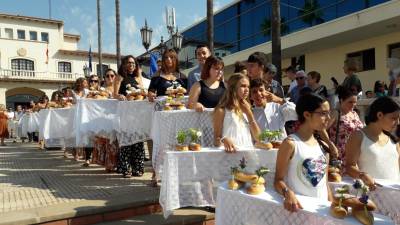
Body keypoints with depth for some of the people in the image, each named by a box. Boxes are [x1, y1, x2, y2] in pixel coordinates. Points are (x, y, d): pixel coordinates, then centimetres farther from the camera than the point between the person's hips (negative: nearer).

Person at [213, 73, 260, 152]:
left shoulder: (247, 109, 16)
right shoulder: (222, 111, -2)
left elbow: (257, 138, 8)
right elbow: (216, 139, -4)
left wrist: (248, 112, 1)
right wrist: (224, 140, -27)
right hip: (233, 151, -2)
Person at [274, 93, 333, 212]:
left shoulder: (321, 144, 8)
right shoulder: (290, 143, -13)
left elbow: (324, 182, 13)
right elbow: (278, 180, -13)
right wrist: (288, 193, -30)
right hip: (300, 208, -6)